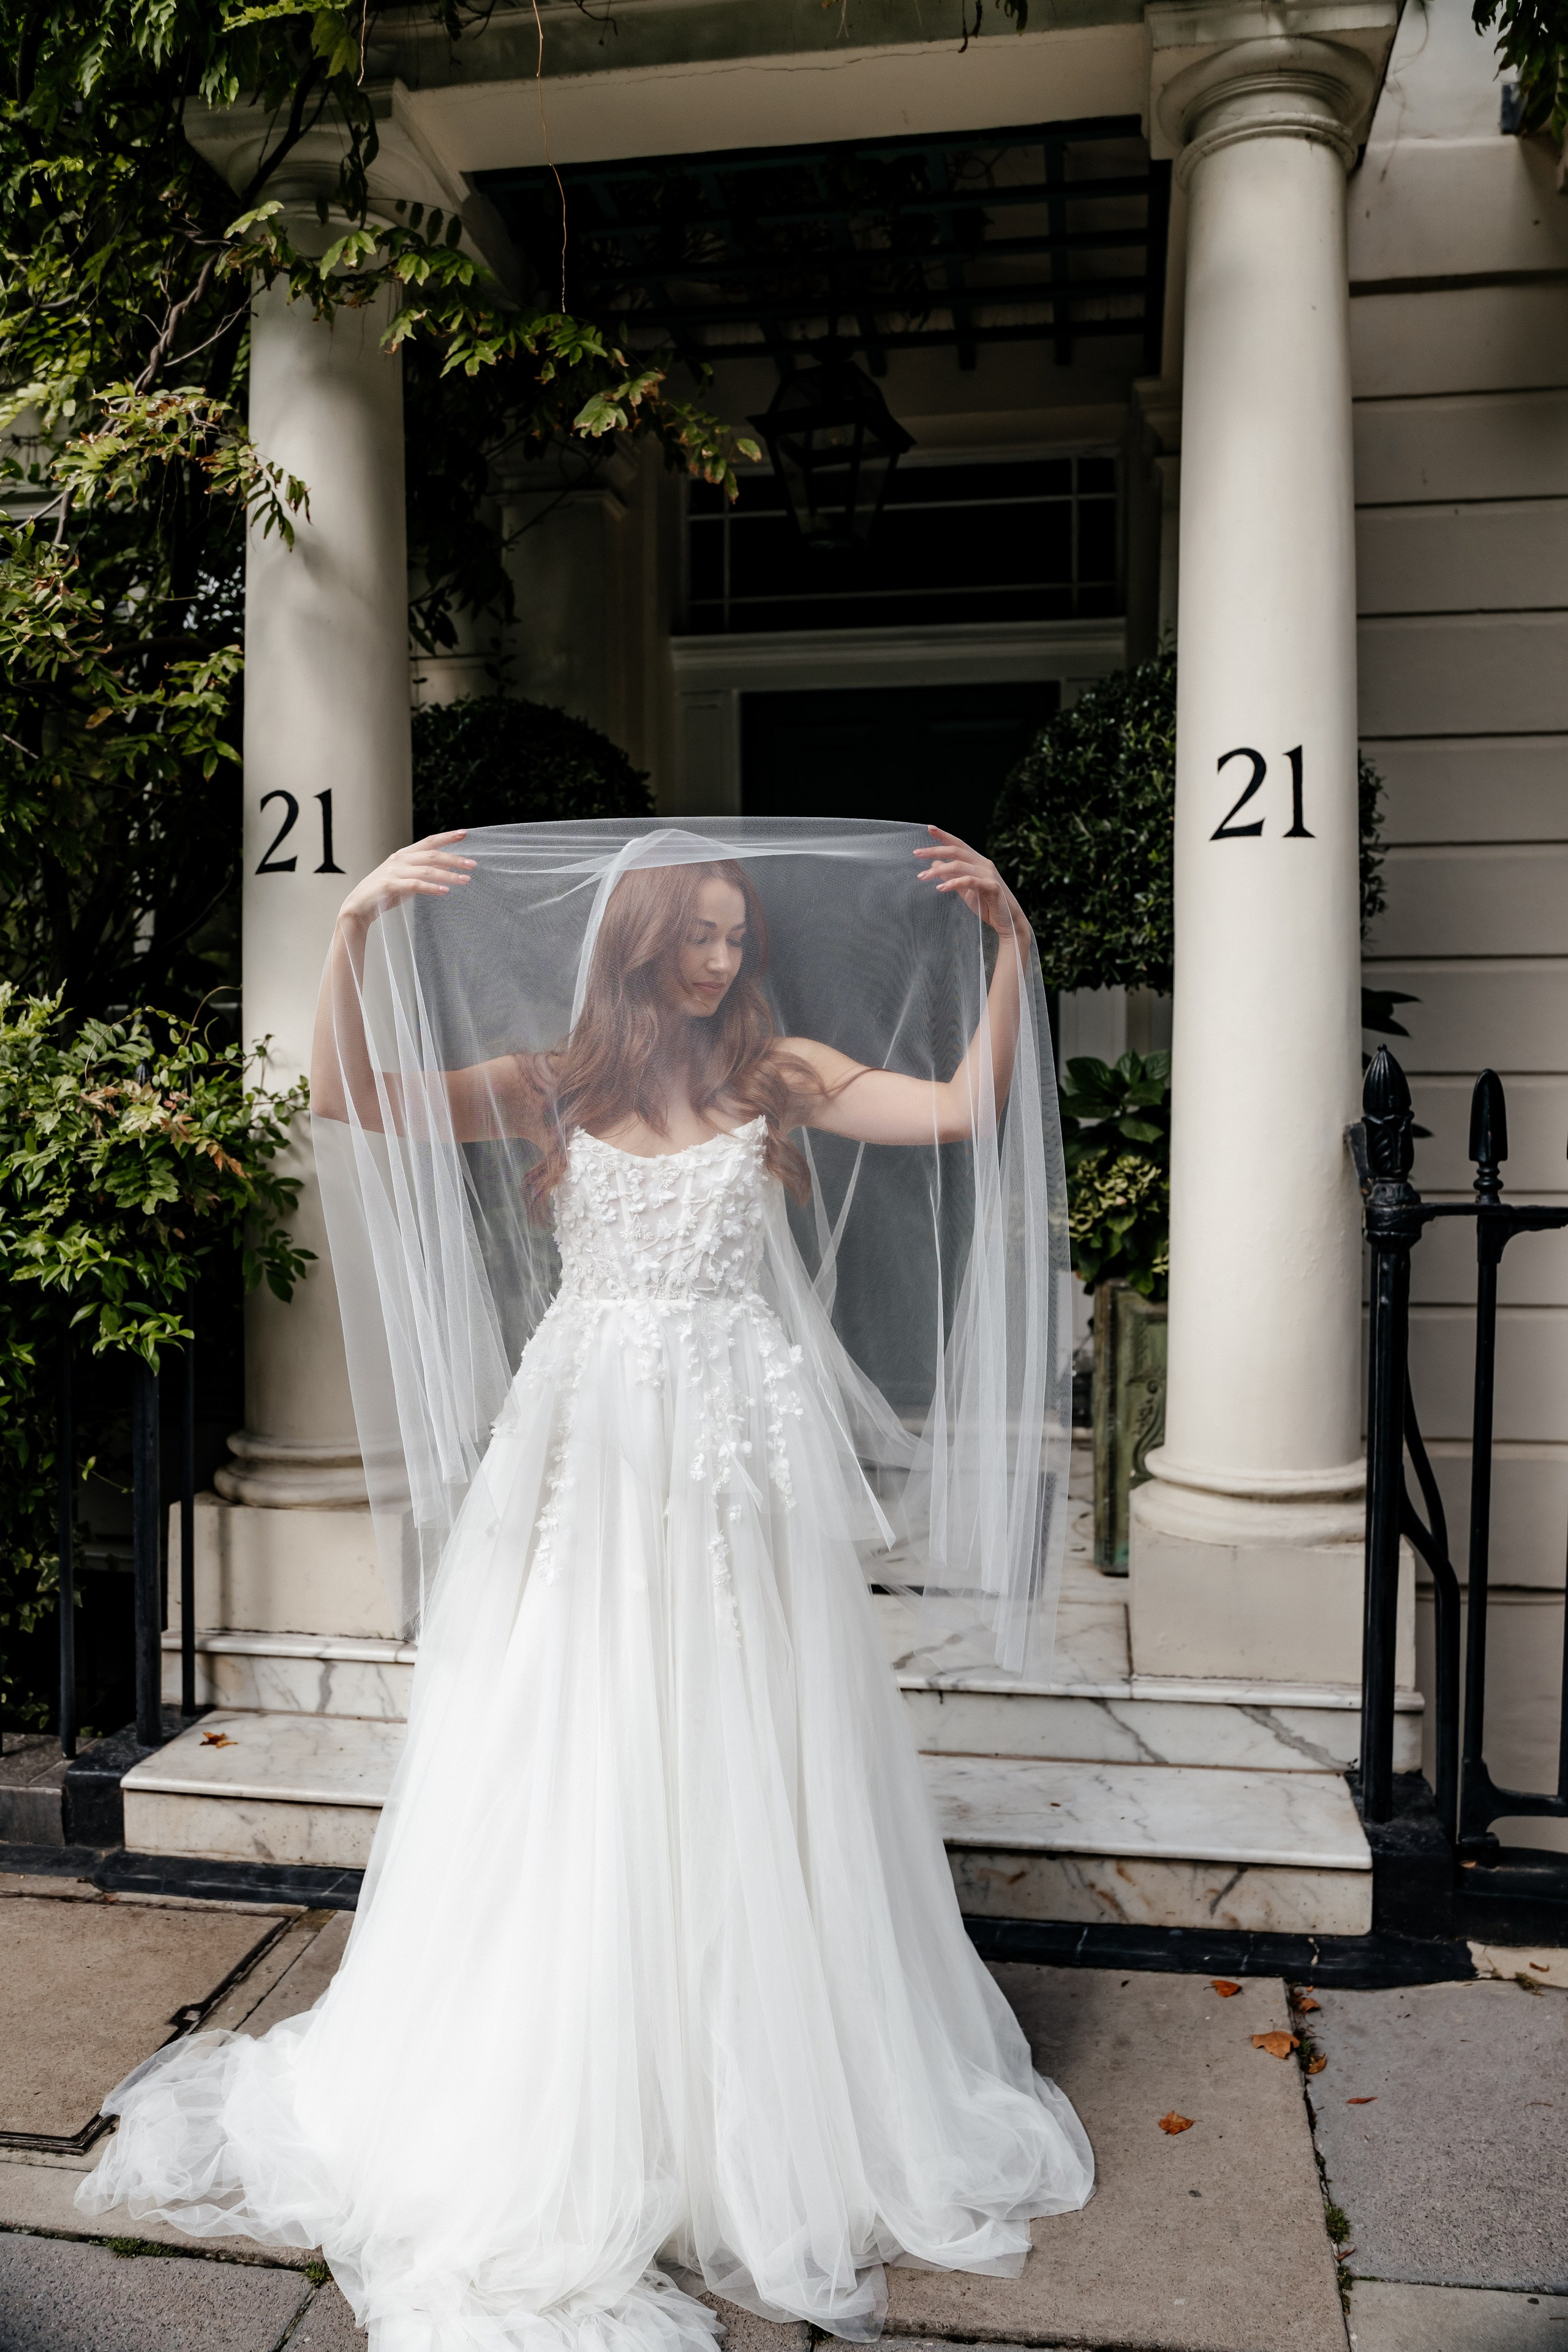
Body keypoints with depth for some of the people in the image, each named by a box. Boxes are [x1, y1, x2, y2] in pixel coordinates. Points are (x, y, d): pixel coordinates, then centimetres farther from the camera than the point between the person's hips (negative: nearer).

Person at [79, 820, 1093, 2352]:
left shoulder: (777, 1076, 6)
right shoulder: (546, 1088, 4)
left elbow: (967, 1110, 0)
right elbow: (348, 1102, -5)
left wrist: (1009, 944, -5)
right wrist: (356, 929, -16)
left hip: (745, 1464, 1)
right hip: (593, 1459, 0)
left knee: (752, 1784, 8)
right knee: (575, 1779, 6)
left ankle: (777, 2117, 28)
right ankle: (564, 2128, 25)